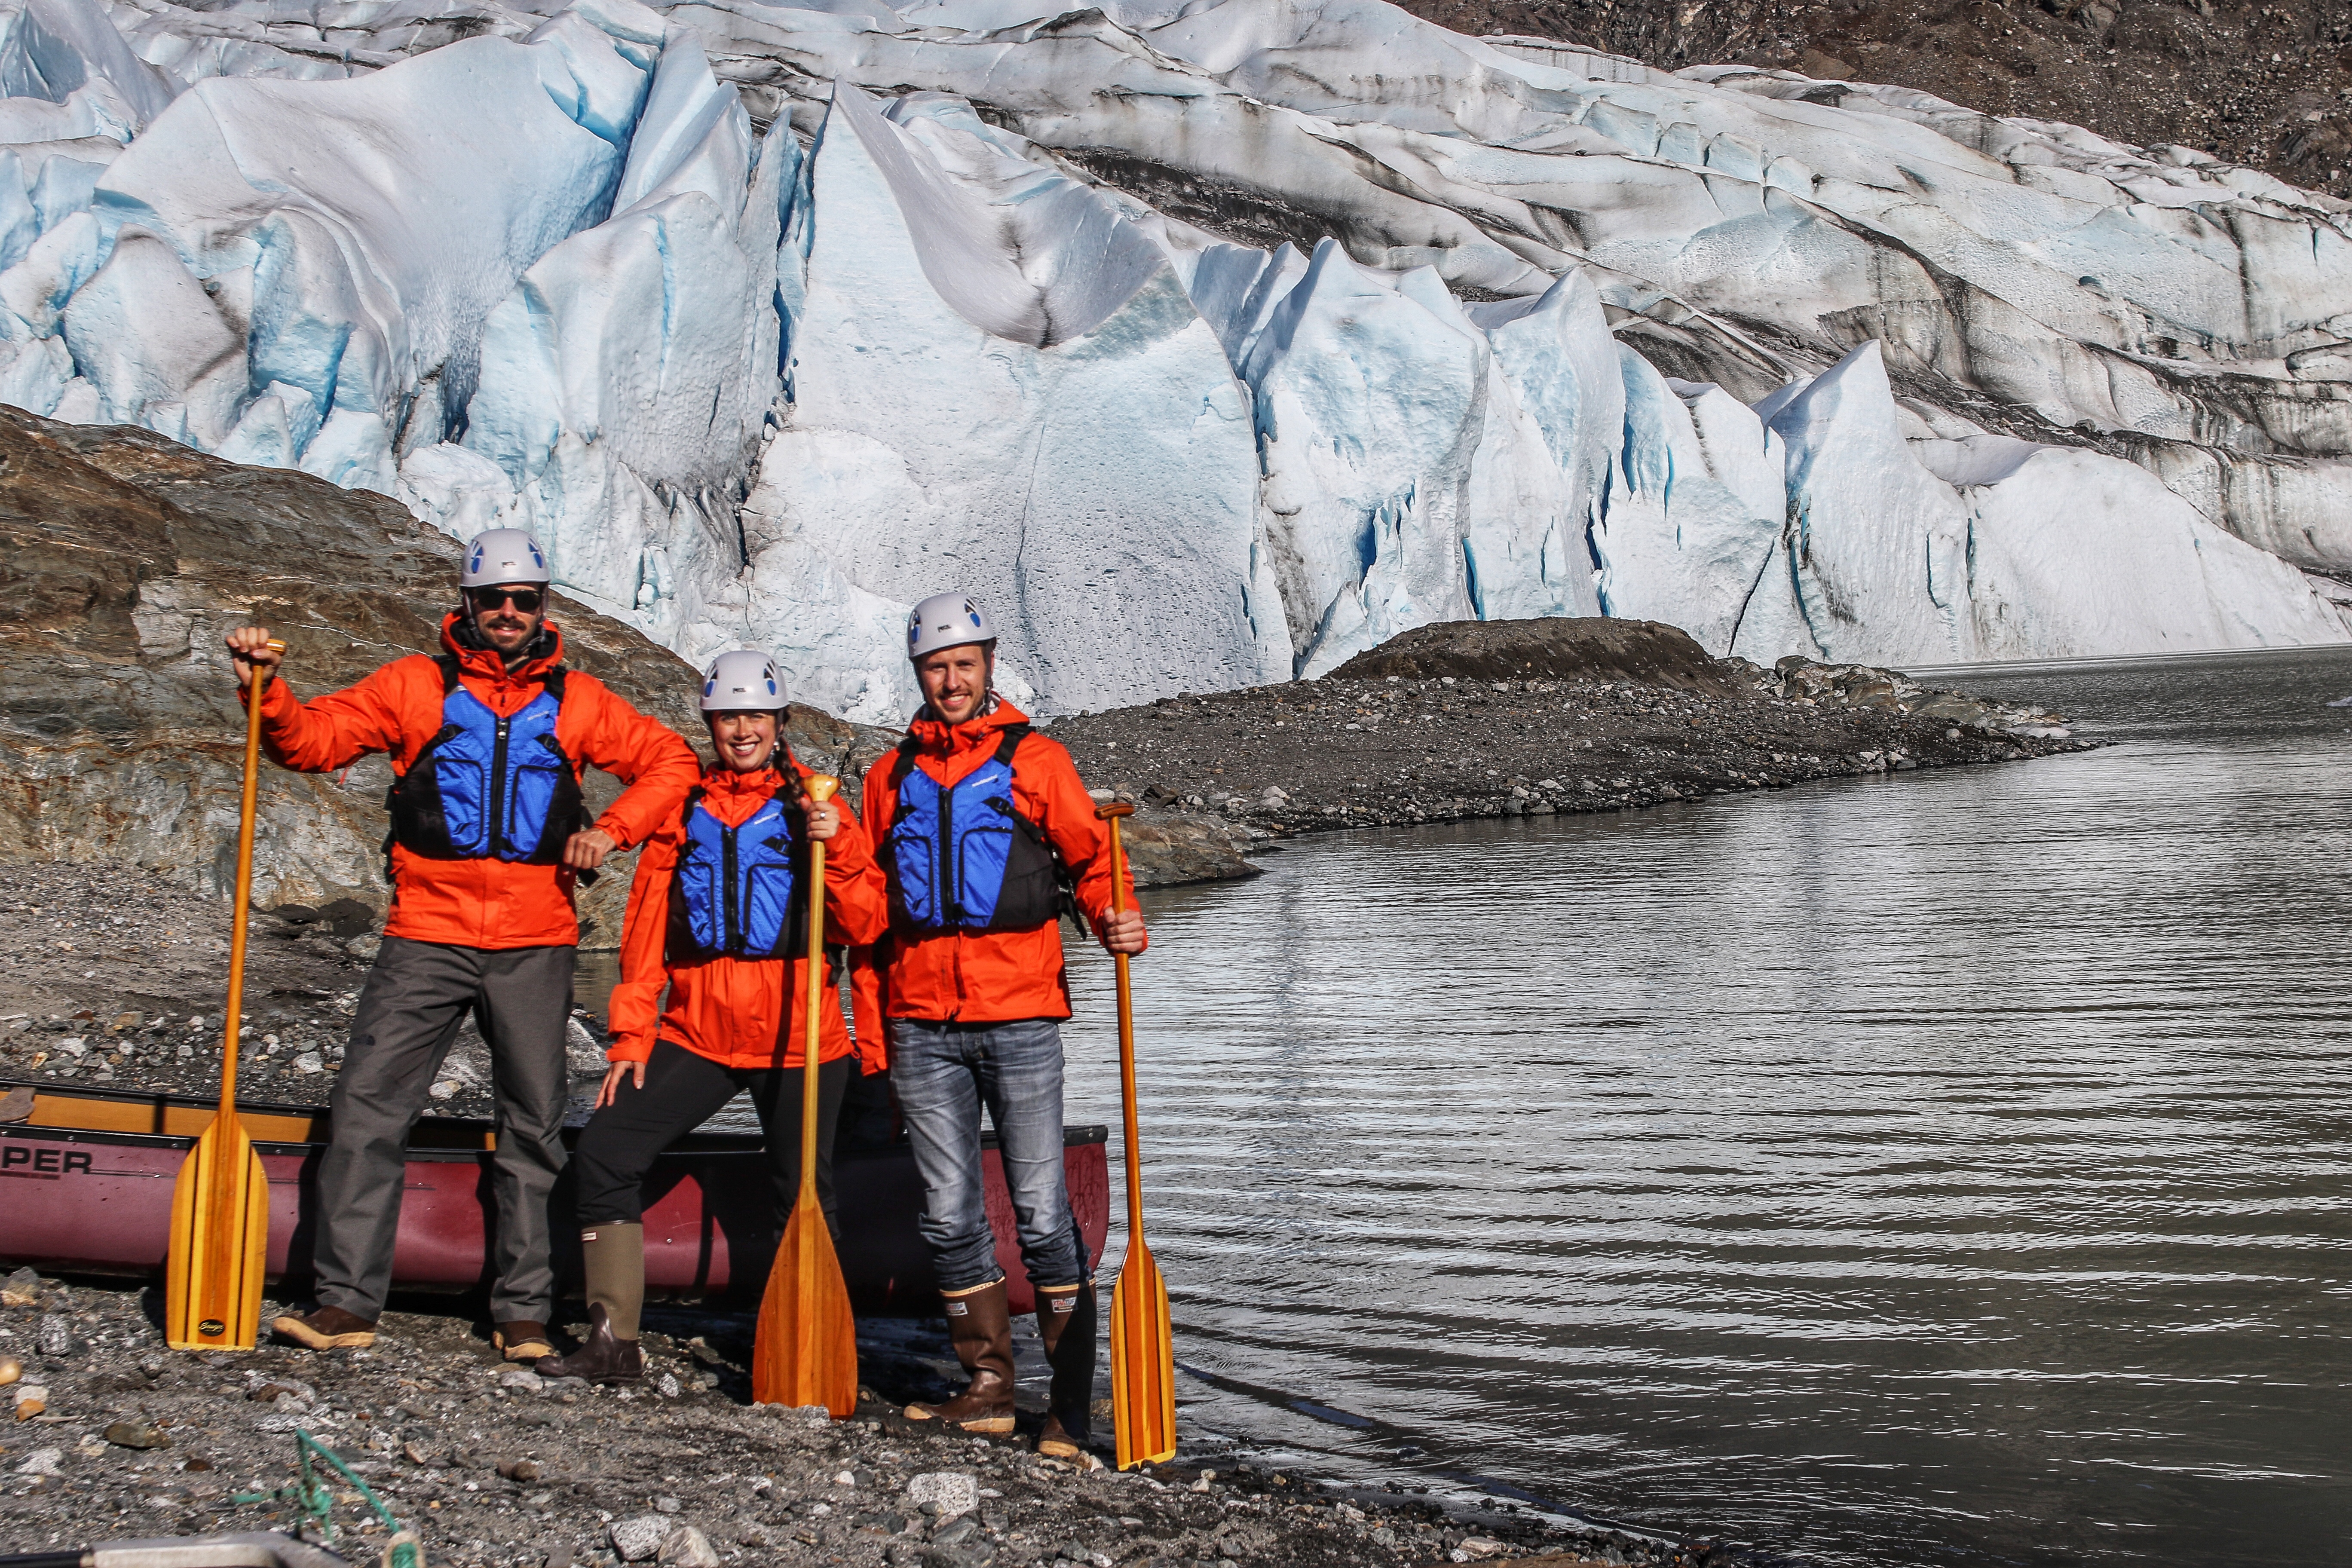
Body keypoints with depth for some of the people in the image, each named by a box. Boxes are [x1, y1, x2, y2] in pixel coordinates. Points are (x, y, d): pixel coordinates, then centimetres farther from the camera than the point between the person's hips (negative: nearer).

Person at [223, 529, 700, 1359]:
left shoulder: (576, 699, 9)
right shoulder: (416, 684, 7)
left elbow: (670, 761, 13)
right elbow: (314, 738, 3)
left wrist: (612, 829, -1)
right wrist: (266, 690, -15)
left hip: (534, 946, 1)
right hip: (427, 937, -1)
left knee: (534, 1125, 4)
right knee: (367, 1107, -9)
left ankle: (523, 1310, 13)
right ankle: (346, 1299, -3)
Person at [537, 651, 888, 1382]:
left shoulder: (815, 807, 4)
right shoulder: (683, 809, 11)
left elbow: (866, 925, -4)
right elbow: (647, 931, 10)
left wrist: (838, 848, -18)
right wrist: (630, 1036, 5)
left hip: (797, 1040, -3)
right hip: (697, 1033, 3)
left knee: (806, 1195, 2)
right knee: (603, 1152, -6)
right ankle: (614, 1342, 1)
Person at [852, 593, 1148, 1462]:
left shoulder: (1035, 761, 6)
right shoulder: (891, 778, 15)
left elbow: (1090, 854, 1)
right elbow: (868, 916, 17)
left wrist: (1114, 919, -22)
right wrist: (871, 1039, 12)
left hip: (1019, 1015, -3)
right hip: (922, 1024, 4)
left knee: (1041, 1212, -5)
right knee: (948, 1215, 5)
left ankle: (1071, 1411, 1)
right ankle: (989, 1387, 16)